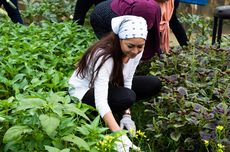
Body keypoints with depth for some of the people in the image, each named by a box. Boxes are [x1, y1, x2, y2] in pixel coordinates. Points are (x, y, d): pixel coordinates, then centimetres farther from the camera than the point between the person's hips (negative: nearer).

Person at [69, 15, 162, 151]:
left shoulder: (136, 51, -16)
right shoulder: (104, 55, -37)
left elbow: (127, 81, -6)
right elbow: (101, 100, -43)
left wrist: (126, 114, -17)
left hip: (110, 84, 7)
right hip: (84, 91, -7)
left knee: (154, 85, -8)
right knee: (127, 97, -33)